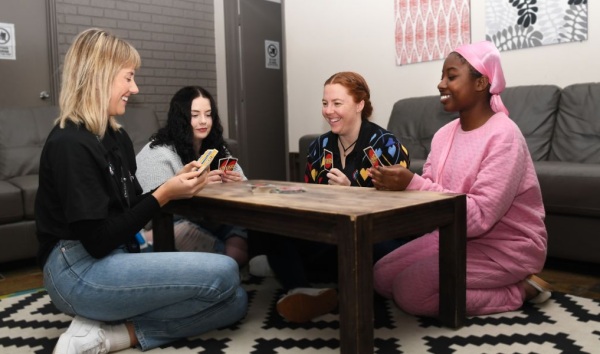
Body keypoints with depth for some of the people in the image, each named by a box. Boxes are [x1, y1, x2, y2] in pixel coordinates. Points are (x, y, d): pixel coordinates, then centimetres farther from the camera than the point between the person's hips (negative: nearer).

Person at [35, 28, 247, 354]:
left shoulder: (117, 136, 11)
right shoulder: (69, 144, -16)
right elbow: (99, 241, -19)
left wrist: (176, 184, 0)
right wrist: (164, 195, -16)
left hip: (116, 259, 9)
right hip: (80, 272, -9)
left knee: (235, 302, 1)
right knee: (224, 273, -19)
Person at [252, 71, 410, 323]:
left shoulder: (386, 146, -4)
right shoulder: (320, 146, 12)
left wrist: (350, 191, -22)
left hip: (375, 241, -5)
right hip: (330, 238, 5)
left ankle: (284, 267, -21)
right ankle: (300, 291, -38)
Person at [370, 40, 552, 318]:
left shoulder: (503, 136, -21)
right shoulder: (444, 134, 2)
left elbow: (480, 216, -29)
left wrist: (413, 184, -33)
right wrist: (397, 186, -23)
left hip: (508, 245, -7)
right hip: (457, 235, 7)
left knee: (410, 290, -20)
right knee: (382, 276, -1)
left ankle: (517, 290, -4)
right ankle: (469, 287, 8)